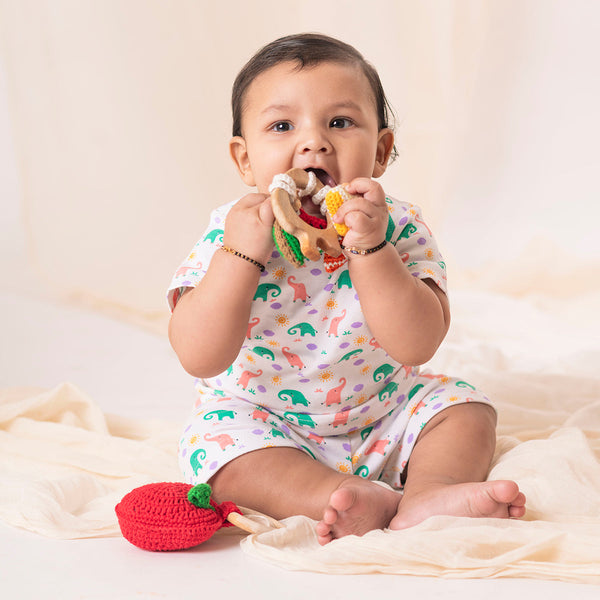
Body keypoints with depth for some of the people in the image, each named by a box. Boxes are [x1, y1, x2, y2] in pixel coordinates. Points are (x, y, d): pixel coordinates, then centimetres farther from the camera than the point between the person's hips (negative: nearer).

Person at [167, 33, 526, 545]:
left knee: (467, 408, -11)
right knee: (218, 437, -28)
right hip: (264, 421, -1)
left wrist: (371, 249, -36)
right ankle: (365, 501, -33)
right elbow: (200, 360, -24)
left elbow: (417, 346, -27)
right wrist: (241, 255, -33)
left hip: (383, 418, 2)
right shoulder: (230, 235, -15)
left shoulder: (399, 230, -15)